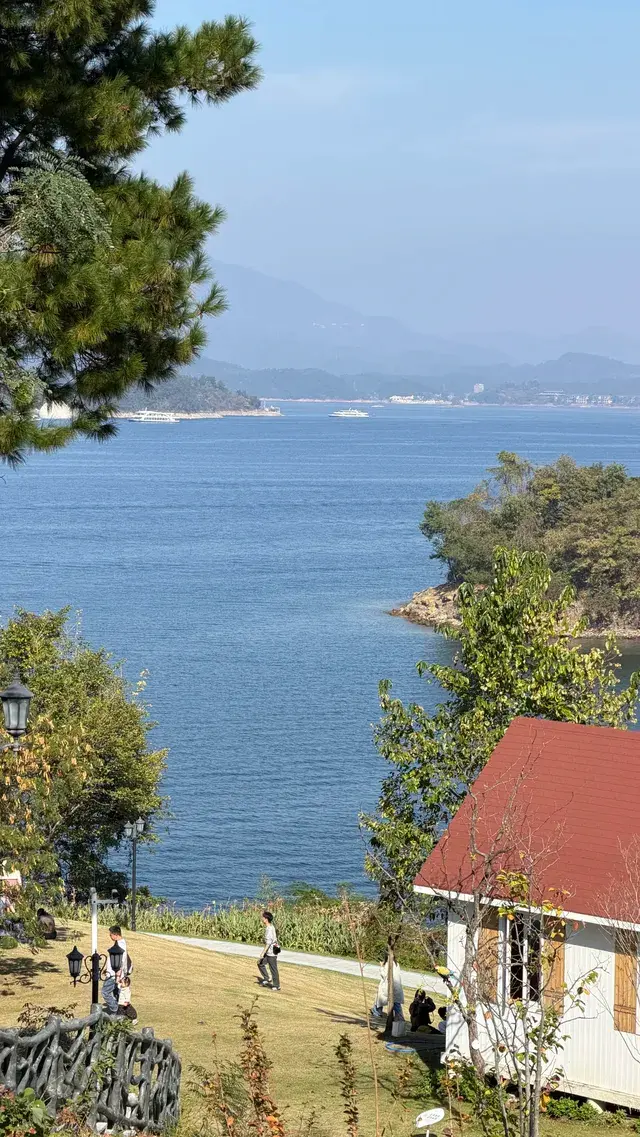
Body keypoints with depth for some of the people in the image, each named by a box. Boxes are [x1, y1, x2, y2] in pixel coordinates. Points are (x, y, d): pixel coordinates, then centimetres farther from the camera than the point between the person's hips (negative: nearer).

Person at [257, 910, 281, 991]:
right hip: (269, 952, 10)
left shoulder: (269, 929, -21)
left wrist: (263, 953, -22)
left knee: (273, 969, 0)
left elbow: (268, 943, -24)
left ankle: (276, 985, 9)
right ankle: (266, 979, 17)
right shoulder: (271, 927, 9)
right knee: (261, 964, 14)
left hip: (271, 952, -10)